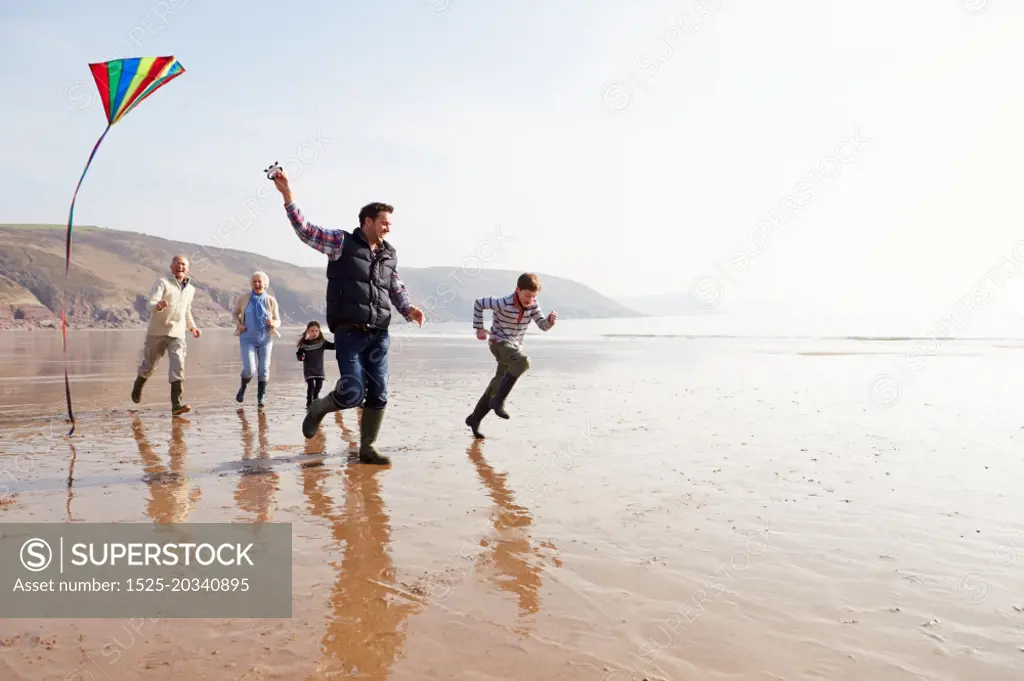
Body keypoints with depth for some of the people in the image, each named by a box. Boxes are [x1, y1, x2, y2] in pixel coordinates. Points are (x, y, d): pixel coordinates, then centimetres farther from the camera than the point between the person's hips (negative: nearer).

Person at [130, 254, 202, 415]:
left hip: (177, 334, 3)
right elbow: (149, 305, -19)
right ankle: (137, 387, 44)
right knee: (149, 365, 12)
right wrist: (158, 306, -41)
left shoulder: (190, 289, 12)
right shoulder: (162, 283, -7)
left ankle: (176, 404, -22)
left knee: (178, 366, -15)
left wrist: (192, 326, 16)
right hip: (157, 331, -3)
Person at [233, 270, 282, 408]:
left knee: (264, 370, 3)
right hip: (248, 339, -1)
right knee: (249, 369, -12)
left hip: (265, 339, 1)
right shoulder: (243, 299, -2)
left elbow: (278, 321, 5)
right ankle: (243, 388, 21)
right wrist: (239, 323, -5)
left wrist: (273, 323, -18)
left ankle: (260, 398, 18)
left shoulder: (271, 301, -2)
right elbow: (235, 313, 14)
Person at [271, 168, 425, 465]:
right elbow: (306, 230, -4)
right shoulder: (342, 242, 2)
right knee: (353, 394, -12)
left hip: (379, 335, 5)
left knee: (378, 395, 3)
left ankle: (367, 448, 19)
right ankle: (318, 408, 21)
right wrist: (287, 195, -12)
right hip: (349, 332, -5)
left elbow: (397, 290, 21)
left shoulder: (390, 255, 16)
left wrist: (409, 310, 1)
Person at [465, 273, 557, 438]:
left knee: (499, 385, 10)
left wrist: (551, 319, -29)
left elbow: (543, 325, -7)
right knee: (523, 362, -34)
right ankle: (498, 401, -25)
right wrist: (479, 328, -8)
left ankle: (475, 419, 26)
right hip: (499, 342, -7)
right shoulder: (504, 304, -22)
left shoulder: (533, 304, -7)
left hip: (515, 346, 7)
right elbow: (479, 303, -11)